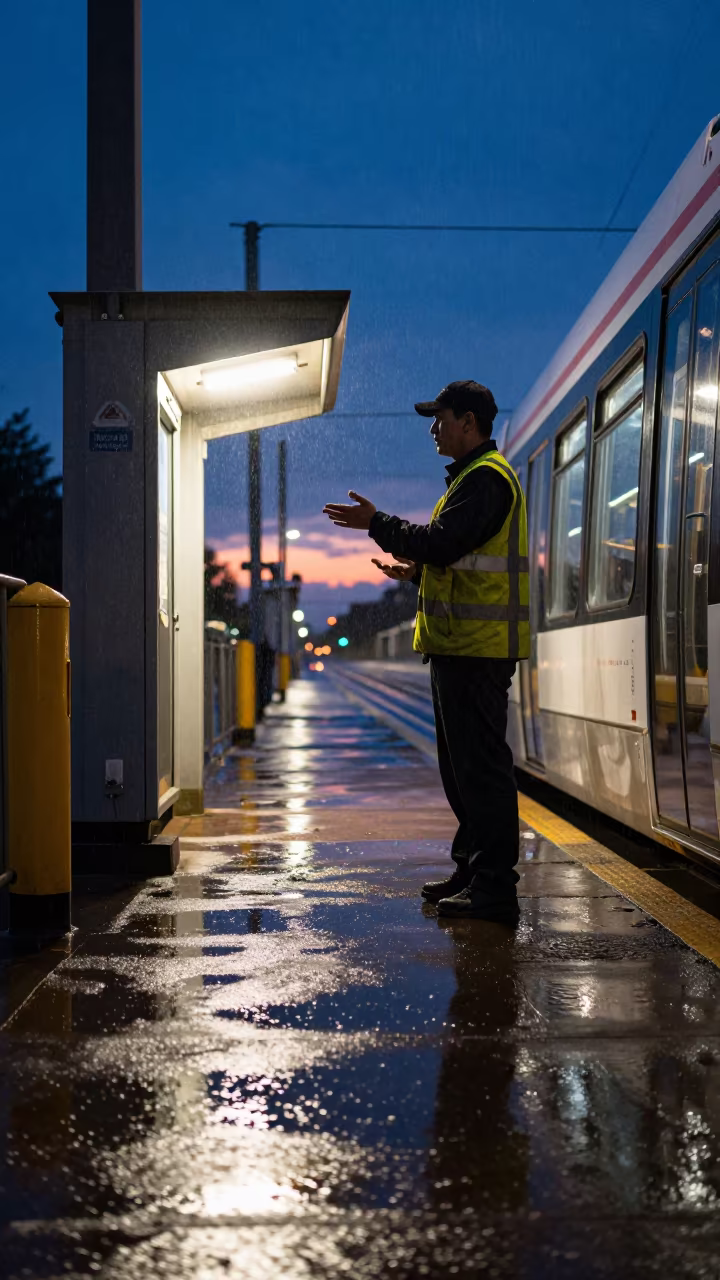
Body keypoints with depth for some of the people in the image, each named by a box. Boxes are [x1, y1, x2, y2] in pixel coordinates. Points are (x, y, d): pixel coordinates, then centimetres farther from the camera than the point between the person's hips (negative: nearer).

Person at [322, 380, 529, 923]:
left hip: (476, 648, -11)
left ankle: (494, 888, -7)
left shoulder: (486, 477, -12)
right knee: (463, 765, 15)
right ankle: (472, 872, 23)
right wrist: (417, 570, 17)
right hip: (463, 647, 11)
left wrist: (377, 523, -12)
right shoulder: (475, 475, 22)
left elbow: (442, 542, -22)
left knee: (481, 764, -9)